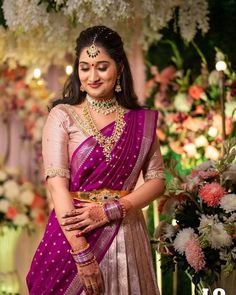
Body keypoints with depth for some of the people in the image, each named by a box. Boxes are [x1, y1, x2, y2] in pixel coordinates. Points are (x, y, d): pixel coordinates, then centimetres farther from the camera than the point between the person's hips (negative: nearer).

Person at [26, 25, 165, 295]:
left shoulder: (142, 121, 6)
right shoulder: (62, 115, -3)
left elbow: (157, 179, 3)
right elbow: (56, 182, -11)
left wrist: (109, 210, -14)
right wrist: (82, 254, -19)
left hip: (126, 236, 2)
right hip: (72, 234, -2)